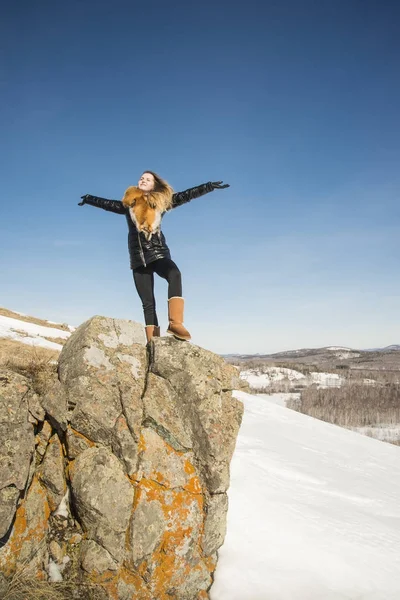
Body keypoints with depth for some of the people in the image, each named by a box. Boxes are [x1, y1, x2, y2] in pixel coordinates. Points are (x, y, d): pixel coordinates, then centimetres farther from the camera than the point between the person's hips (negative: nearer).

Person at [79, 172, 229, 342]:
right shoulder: (128, 203, 13)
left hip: (158, 253, -1)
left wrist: (210, 186, 10)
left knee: (174, 274, -34)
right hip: (139, 258, 1)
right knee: (147, 302, -4)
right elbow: (108, 203, 25)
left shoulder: (161, 201, 10)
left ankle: (175, 323, -43)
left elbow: (186, 195, 11)